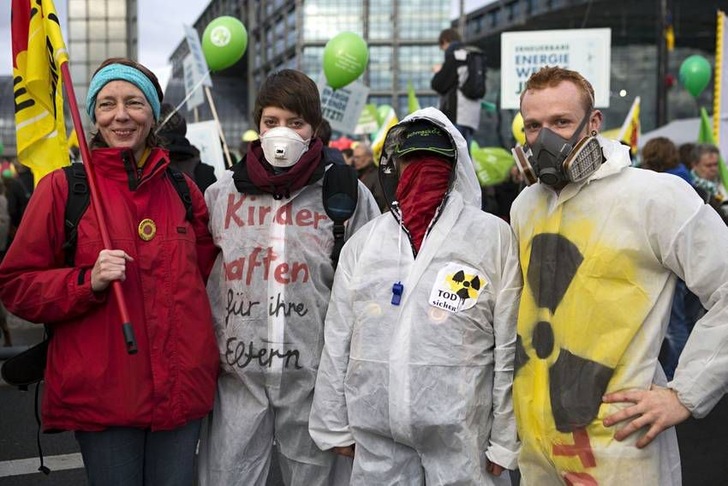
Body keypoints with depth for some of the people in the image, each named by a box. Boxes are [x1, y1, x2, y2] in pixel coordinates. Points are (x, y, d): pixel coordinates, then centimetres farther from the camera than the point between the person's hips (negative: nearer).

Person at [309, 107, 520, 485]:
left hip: (462, 435, -2)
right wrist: (334, 427, 7)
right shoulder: (362, 242, 5)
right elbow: (337, 343, 7)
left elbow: (510, 347, -3)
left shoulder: (494, 236, -2)